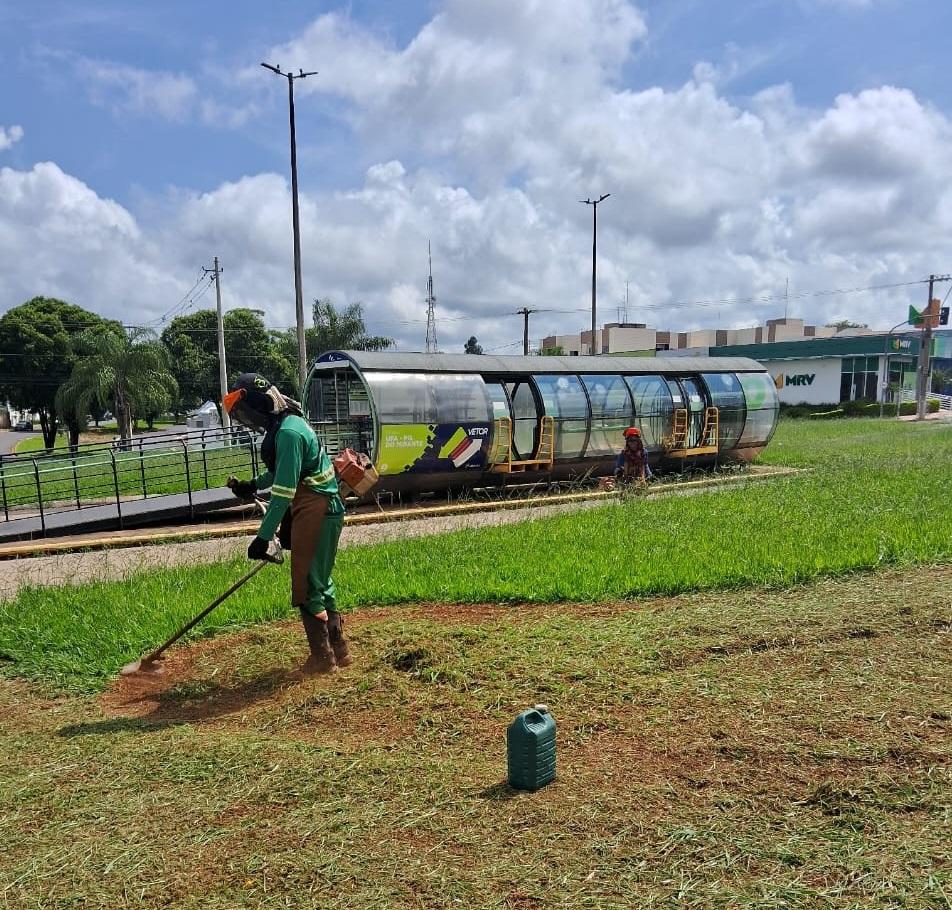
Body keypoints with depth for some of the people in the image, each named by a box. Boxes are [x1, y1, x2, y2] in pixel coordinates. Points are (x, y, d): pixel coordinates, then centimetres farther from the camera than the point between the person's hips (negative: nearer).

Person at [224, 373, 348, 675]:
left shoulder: (288, 432, -19)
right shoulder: (287, 424, 12)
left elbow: (284, 492, -22)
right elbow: (281, 473, 28)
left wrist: (263, 536, -20)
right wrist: (253, 485, 18)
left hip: (316, 515, -10)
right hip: (322, 512, 10)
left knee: (307, 586, -1)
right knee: (319, 582, 16)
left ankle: (323, 657, 10)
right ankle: (338, 650, 26)